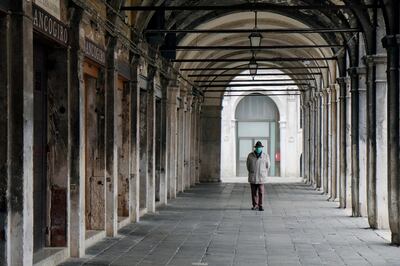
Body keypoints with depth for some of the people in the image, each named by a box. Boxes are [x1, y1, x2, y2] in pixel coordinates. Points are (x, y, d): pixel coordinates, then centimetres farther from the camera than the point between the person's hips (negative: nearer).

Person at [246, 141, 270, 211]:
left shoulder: (265, 156, -4)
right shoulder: (250, 155, -2)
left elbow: (267, 165, 11)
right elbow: (248, 165, 13)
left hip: (261, 177, -1)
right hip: (252, 177, 1)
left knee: (261, 192, -3)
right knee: (254, 192, 5)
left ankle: (260, 206, 5)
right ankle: (255, 205, 15)